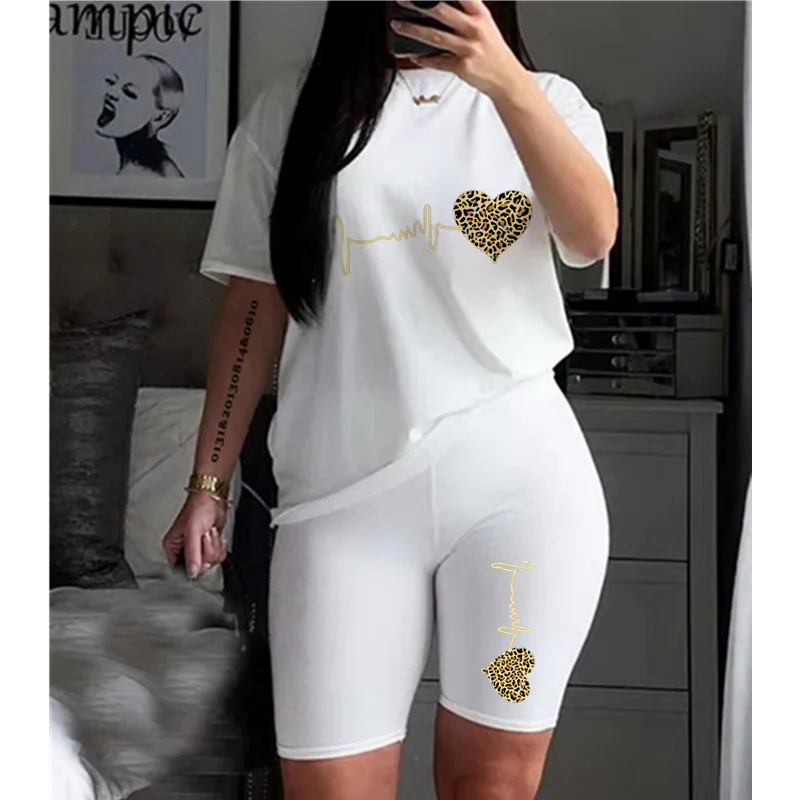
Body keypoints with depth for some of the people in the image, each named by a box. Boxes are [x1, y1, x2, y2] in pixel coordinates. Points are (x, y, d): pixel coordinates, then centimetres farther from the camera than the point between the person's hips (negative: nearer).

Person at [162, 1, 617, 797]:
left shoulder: (546, 100, 11)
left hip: (521, 479, 0)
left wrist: (508, 83, -21)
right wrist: (208, 481, 7)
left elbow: (593, 237, -9)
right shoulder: (292, 107, 10)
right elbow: (255, 304, 10)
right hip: (342, 493, 0)